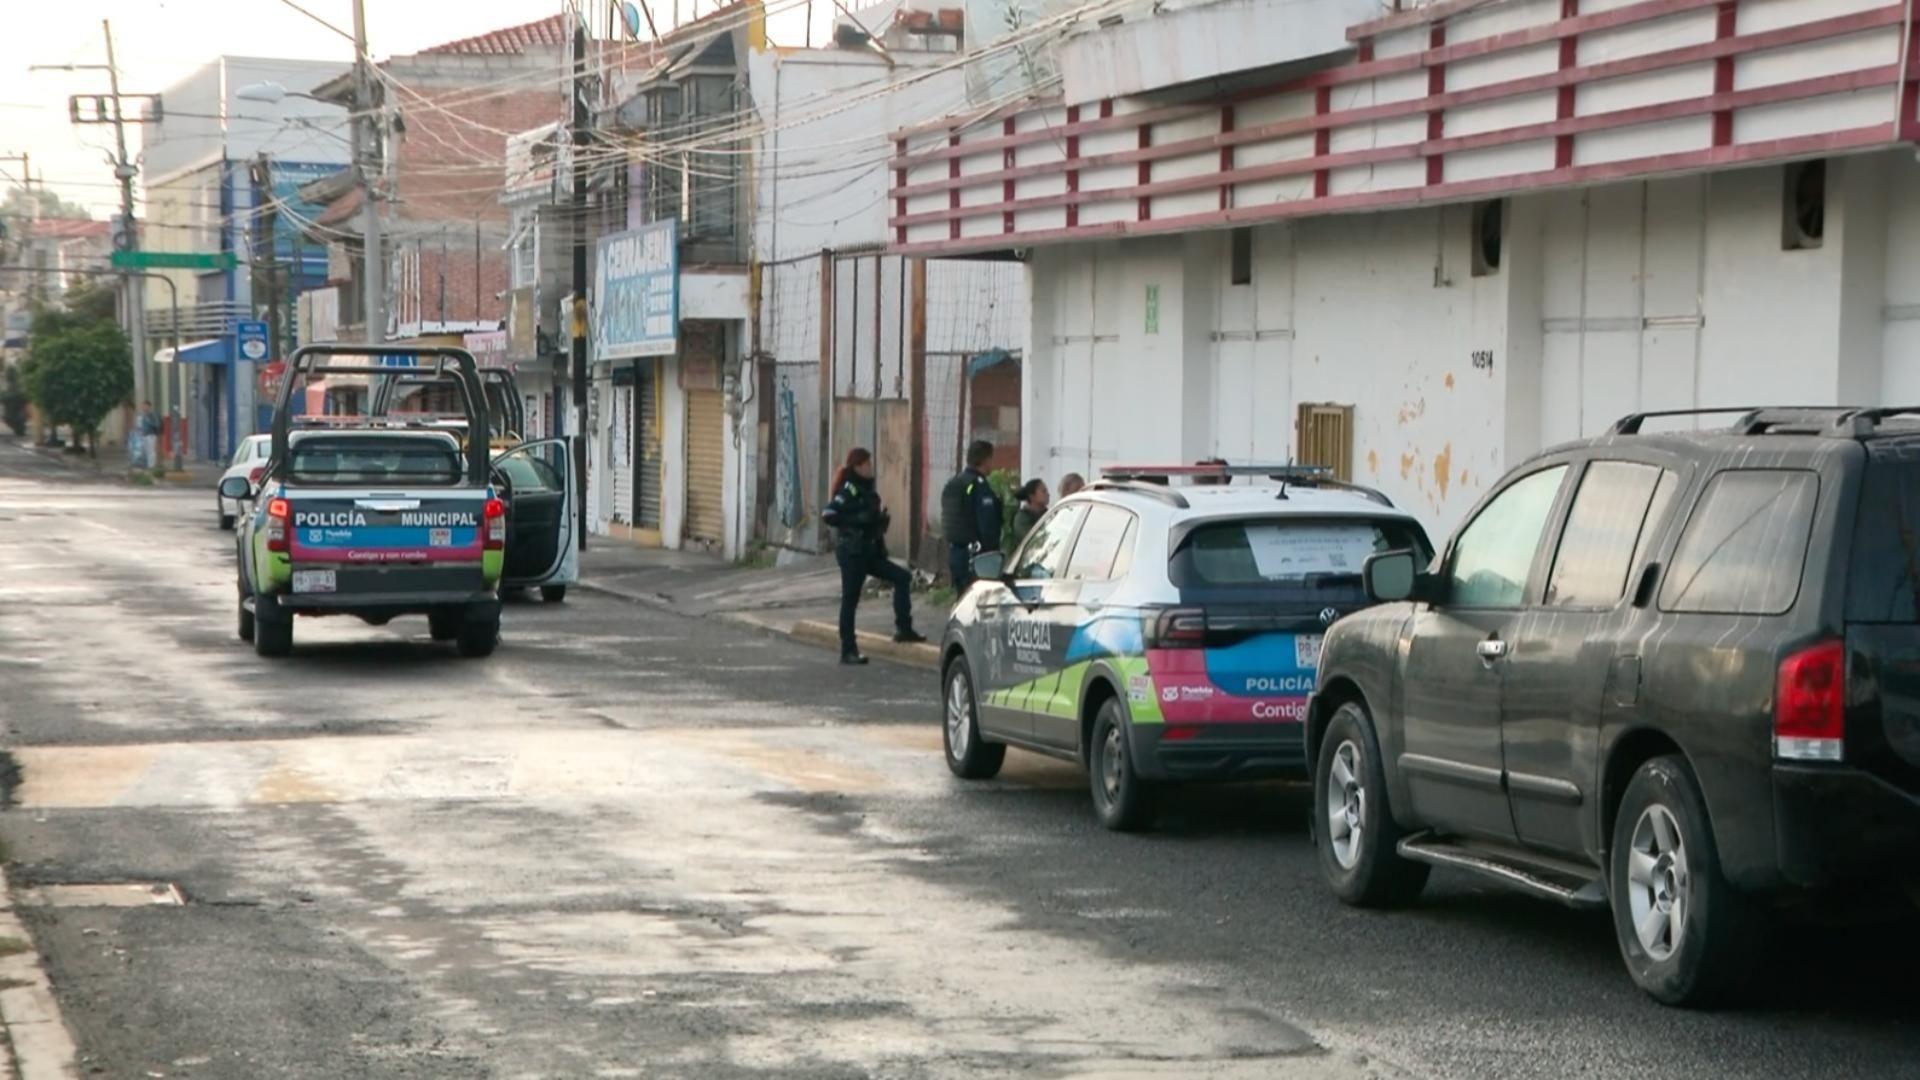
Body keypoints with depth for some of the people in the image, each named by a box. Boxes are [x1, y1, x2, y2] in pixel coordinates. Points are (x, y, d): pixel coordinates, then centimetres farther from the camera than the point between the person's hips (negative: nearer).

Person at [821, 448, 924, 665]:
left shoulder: (868, 489, 13)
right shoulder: (849, 490, -13)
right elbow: (828, 514, -23)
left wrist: (880, 520, 9)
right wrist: (859, 520, -23)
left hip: (868, 551, 9)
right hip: (852, 551, -9)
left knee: (902, 578, 2)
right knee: (850, 599, -3)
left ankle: (903, 628, 3)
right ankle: (848, 651, 1)